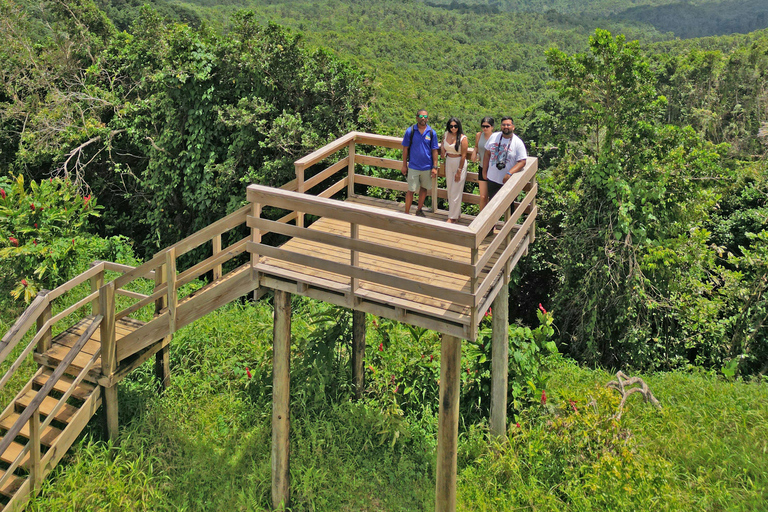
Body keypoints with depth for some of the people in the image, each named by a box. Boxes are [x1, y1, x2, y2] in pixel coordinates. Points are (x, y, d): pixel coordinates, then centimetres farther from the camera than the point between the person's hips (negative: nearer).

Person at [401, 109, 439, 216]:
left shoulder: (432, 133, -4)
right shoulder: (410, 131, -7)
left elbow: (434, 151, 1)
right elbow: (405, 148, -1)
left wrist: (435, 167, -2)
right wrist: (404, 165, 0)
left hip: (427, 167, 2)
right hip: (413, 166, -2)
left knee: (424, 188, 15)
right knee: (411, 190, 0)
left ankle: (419, 210, 32)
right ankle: (406, 213, 9)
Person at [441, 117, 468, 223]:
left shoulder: (463, 138, -16)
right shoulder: (446, 135, 2)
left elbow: (463, 156, -15)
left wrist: (459, 171, -15)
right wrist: (443, 151, -4)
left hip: (459, 163, -6)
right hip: (449, 163, 6)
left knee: (456, 191, -2)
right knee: (450, 189, 12)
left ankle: (453, 217, 7)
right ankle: (457, 213, 26)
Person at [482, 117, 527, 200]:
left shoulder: (518, 143, -10)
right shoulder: (494, 137, 1)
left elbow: (522, 162, -15)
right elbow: (487, 154, 9)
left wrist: (509, 174, -27)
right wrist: (484, 172, 9)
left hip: (507, 181, -3)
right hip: (492, 179, 3)